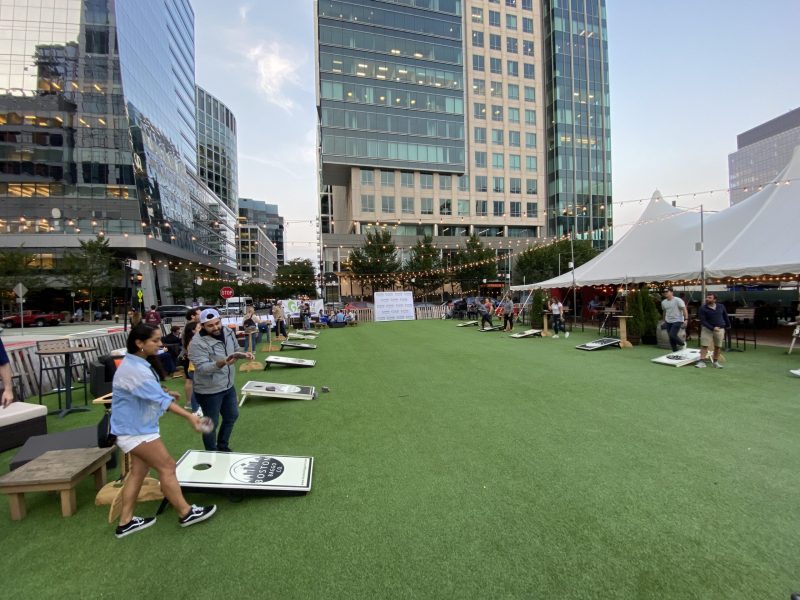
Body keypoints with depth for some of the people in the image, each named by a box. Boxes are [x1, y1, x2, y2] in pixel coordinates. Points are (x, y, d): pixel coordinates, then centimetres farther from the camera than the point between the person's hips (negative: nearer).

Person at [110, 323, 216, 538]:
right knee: (167, 467, -1)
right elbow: (161, 400, -31)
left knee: (139, 470, 16)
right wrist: (189, 416, -31)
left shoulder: (136, 364, 3)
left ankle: (126, 522, 27)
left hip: (135, 427, 10)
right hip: (135, 430, -10)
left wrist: (163, 392, 7)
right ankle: (186, 513, 12)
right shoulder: (135, 370, -30)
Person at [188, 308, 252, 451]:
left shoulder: (228, 332, -4)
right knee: (212, 424, 11)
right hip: (209, 391, -7)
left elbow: (235, 350, 12)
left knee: (232, 416, 22)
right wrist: (222, 363, -45)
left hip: (228, 386, 7)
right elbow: (202, 368, -30)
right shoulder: (197, 343, -24)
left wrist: (244, 354, -9)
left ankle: (223, 447, 45)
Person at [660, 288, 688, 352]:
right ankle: (675, 351, 17)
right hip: (668, 322, 6)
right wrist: (664, 321, 22)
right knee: (671, 338, 6)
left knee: (672, 335, -18)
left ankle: (682, 344, 12)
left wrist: (686, 319, -23)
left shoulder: (677, 300, -12)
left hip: (677, 321, -6)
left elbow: (684, 309, -15)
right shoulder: (663, 302, 7)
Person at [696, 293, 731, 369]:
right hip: (707, 329, -3)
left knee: (718, 346, 10)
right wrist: (712, 328, -22)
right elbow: (703, 321, -13)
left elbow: (725, 316, 16)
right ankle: (702, 362, -6)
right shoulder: (702, 308, -10)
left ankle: (715, 362, 22)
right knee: (704, 345, -7)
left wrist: (728, 325, 23)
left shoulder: (721, 307, 2)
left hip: (720, 329, 3)